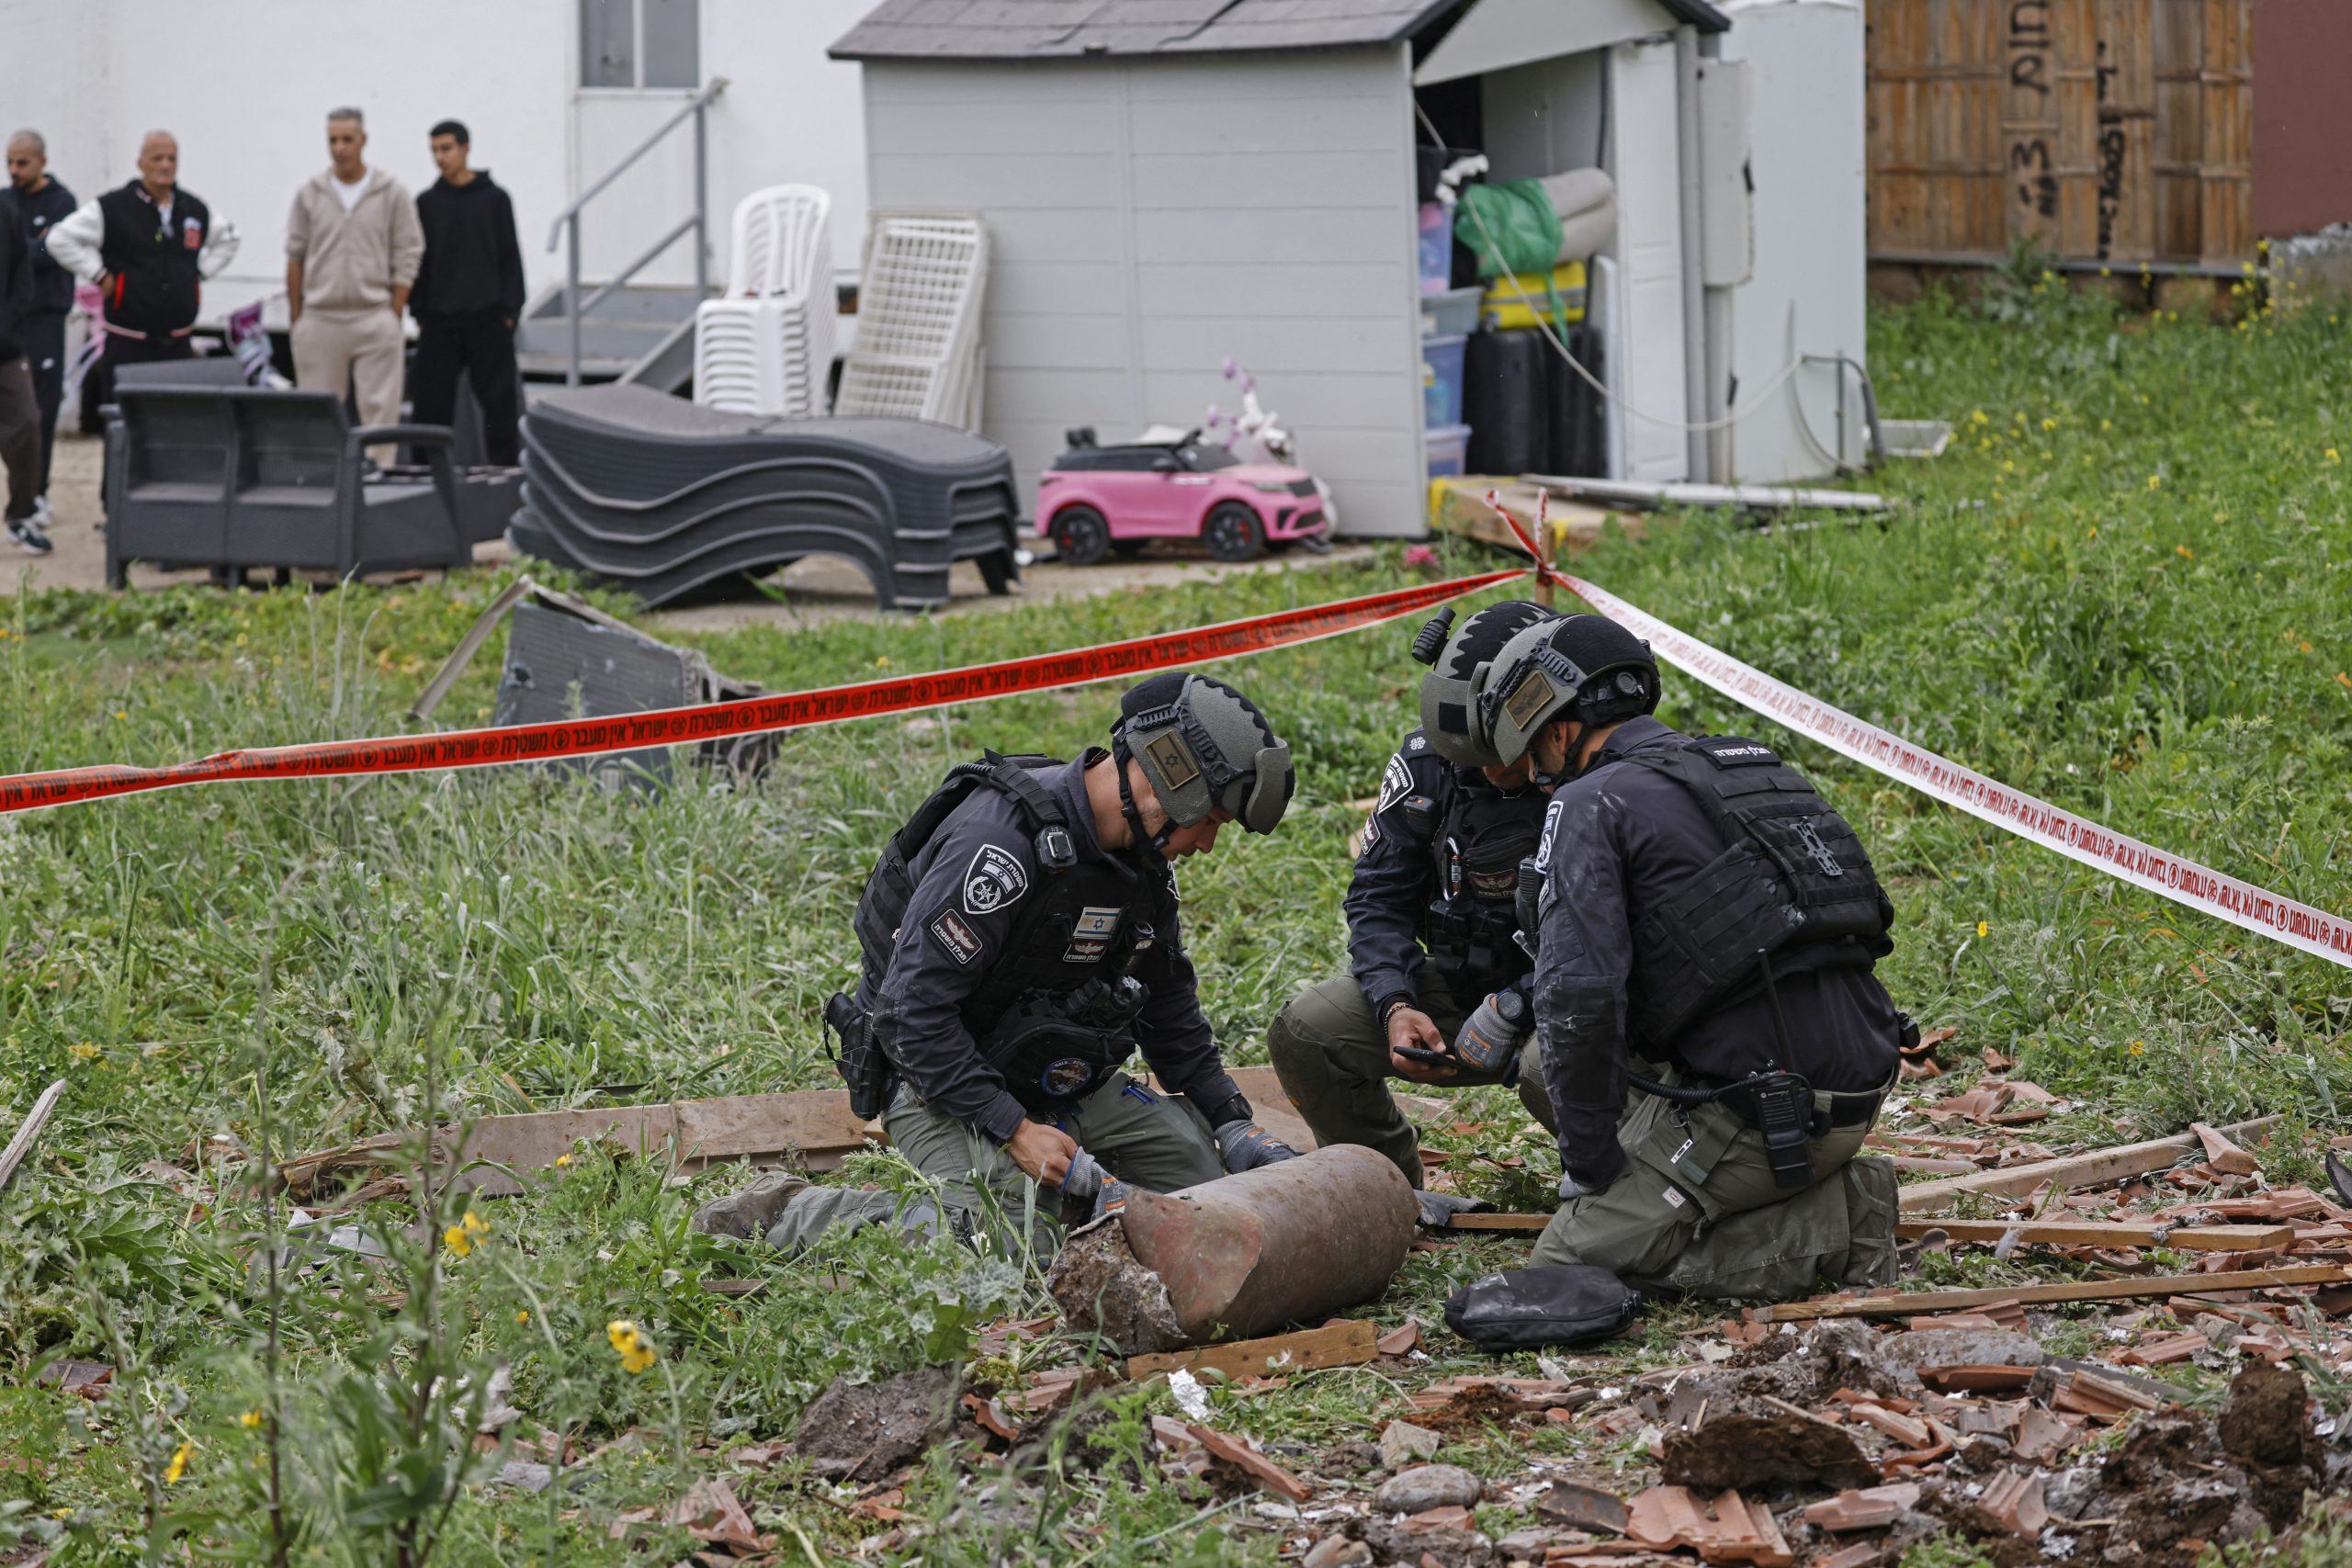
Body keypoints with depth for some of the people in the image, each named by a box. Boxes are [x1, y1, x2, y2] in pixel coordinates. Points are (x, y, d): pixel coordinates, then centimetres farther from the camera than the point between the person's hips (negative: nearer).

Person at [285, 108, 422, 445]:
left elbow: (407, 259, 1)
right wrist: (295, 317, 5)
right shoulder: (309, 194, 7)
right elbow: (295, 258, 10)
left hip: (375, 316, -2)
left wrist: (394, 317, -4)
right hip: (319, 320, 2)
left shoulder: (393, 194, 1)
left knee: (380, 407, -5)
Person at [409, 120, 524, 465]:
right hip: (439, 320, 2)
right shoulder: (427, 202, 8)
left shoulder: (494, 198, 3)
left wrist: (509, 310, -4)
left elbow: (510, 258, 3)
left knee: (498, 398, -1)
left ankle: (505, 463, 5)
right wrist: (419, 312, 3)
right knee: (432, 401, 0)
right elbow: (417, 261, 10)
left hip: (487, 319, -2)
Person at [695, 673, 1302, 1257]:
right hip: (941, 1079, -9)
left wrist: (1234, 1125, 10)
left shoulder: (1143, 857, 1)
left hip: (1052, 1079, 9)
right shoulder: (1000, 843, -28)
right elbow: (913, 1008, -29)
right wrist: (1015, 1129, -27)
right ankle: (788, 1214, -14)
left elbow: (1169, 1006, 17)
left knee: (1197, 1168, 1)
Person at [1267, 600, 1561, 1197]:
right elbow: (1379, 899, -1)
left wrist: (1516, 1010, -30)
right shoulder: (1426, 762, -7)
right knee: (1305, 1031, -15)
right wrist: (1396, 1007, -19)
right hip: (1458, 986, 5)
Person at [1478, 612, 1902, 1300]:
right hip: (1858, 1097, 8)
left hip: (1754, 1111, -8)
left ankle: (1822, 1233, -7)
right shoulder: (1762, 772, 20)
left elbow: (1577, 999, -16)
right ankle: (1836, 1197, 12)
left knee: (1567, 1263, 2)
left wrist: (1588, 1160, -6)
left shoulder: (1590, 805, -5)